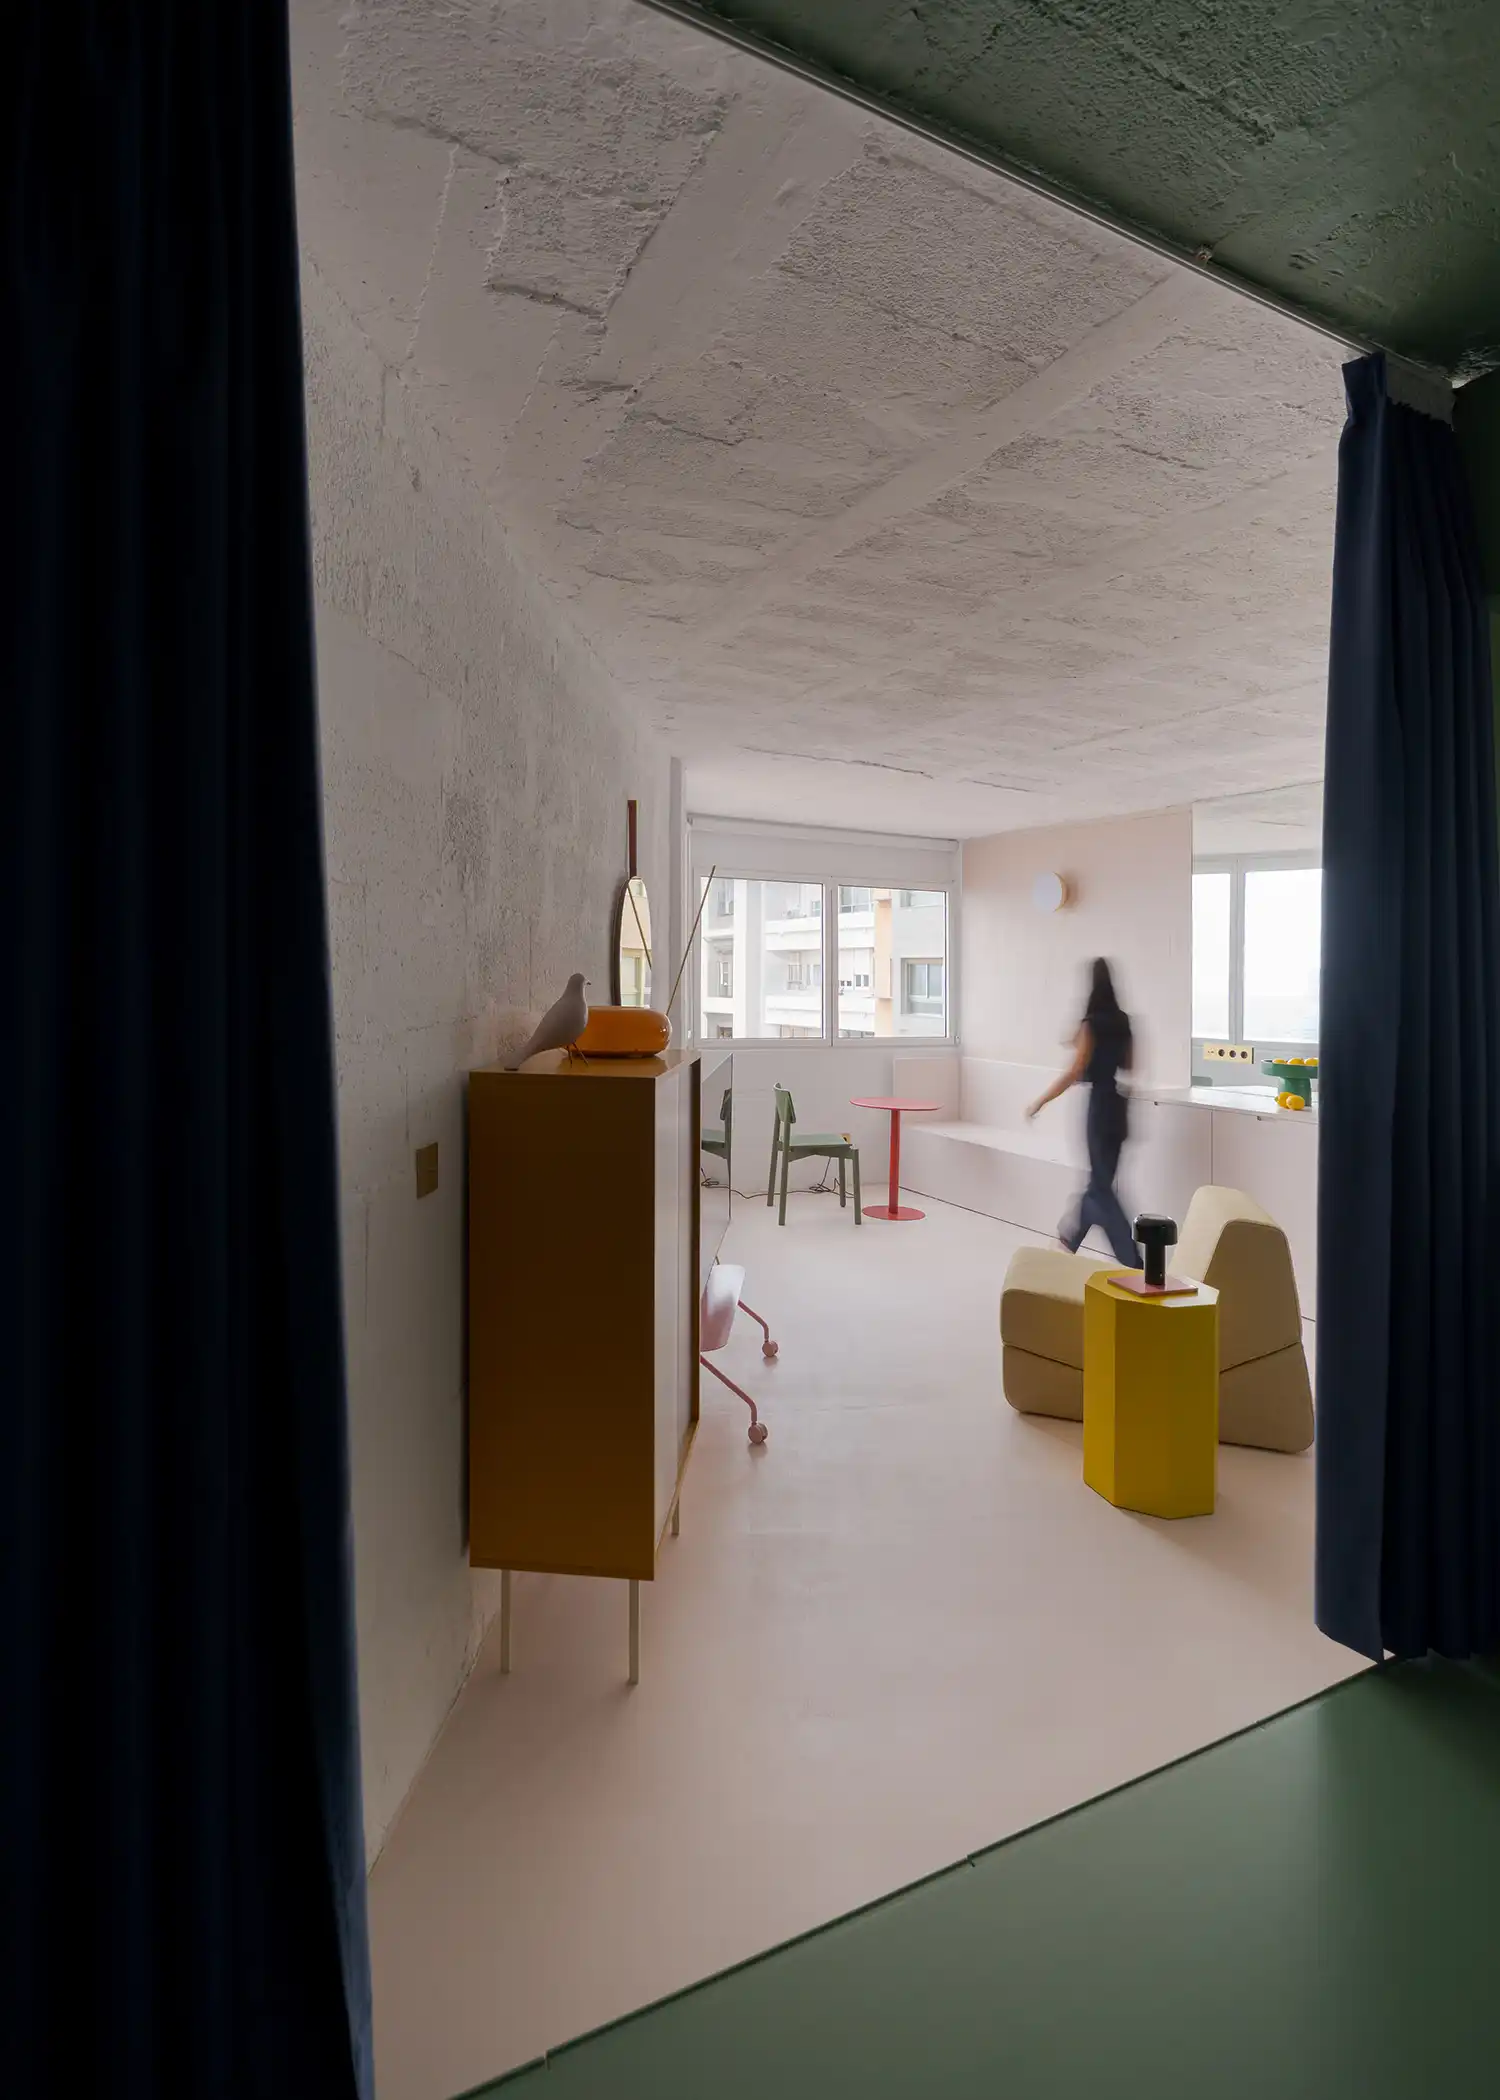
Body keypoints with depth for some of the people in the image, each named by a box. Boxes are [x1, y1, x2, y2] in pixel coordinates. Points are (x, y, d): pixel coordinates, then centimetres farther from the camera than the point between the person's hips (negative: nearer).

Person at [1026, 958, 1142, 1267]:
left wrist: (1040, 1102, -11)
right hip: (1118, 1105, 8)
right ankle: (1073, 1238, 37)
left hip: (1100, 1106, -8)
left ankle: (1133, 1262, -5)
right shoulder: (1122, 1020, 7)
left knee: (1102, 1186, -2)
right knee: (1099, 1178, 18)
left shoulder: (1092, 1024, -14)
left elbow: (1075, 1073, -17)